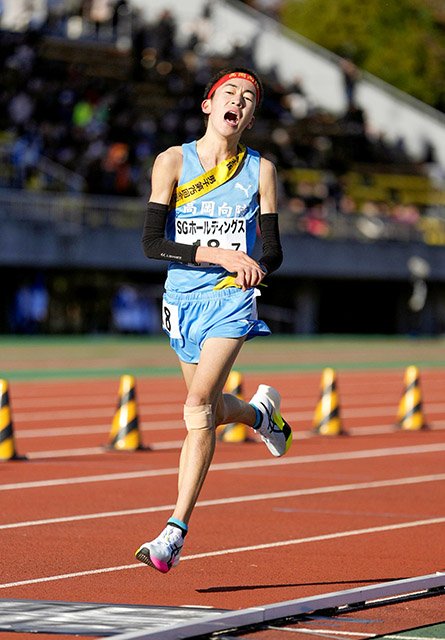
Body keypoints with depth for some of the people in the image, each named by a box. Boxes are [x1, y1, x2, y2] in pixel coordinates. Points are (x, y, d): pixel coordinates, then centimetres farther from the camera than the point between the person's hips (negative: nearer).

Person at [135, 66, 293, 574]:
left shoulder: (260, 170, 1)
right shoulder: (173, 161, -2)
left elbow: (273, 251, 5)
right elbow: (151, 242, -9)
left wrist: (258, 268, -19)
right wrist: (220, 255, -20)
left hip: (231, 301, -2)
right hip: (182, 300, 2)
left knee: (199, 406, -19)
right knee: (212, 411, 16)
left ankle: (175, 532, -19)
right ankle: (261, 411, 53)